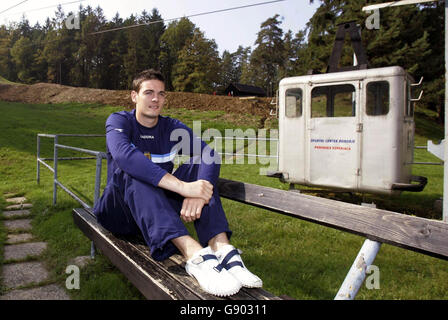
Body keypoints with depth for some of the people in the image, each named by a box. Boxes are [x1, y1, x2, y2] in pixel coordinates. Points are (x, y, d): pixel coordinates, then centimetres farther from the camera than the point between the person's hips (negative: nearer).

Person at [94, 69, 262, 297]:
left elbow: (210, 154, -14)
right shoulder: (119, 121, -4)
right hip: (121, 211, -3)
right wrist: (182, 186, -41)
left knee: (198, 165, -16)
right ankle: (194, 255, -53)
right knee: (132, 172, -32)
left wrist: (199, 194, -37)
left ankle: (222, 248, -38)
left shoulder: (173, 128, 5)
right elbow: (123, 155, -30)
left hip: (161, 209, 3)